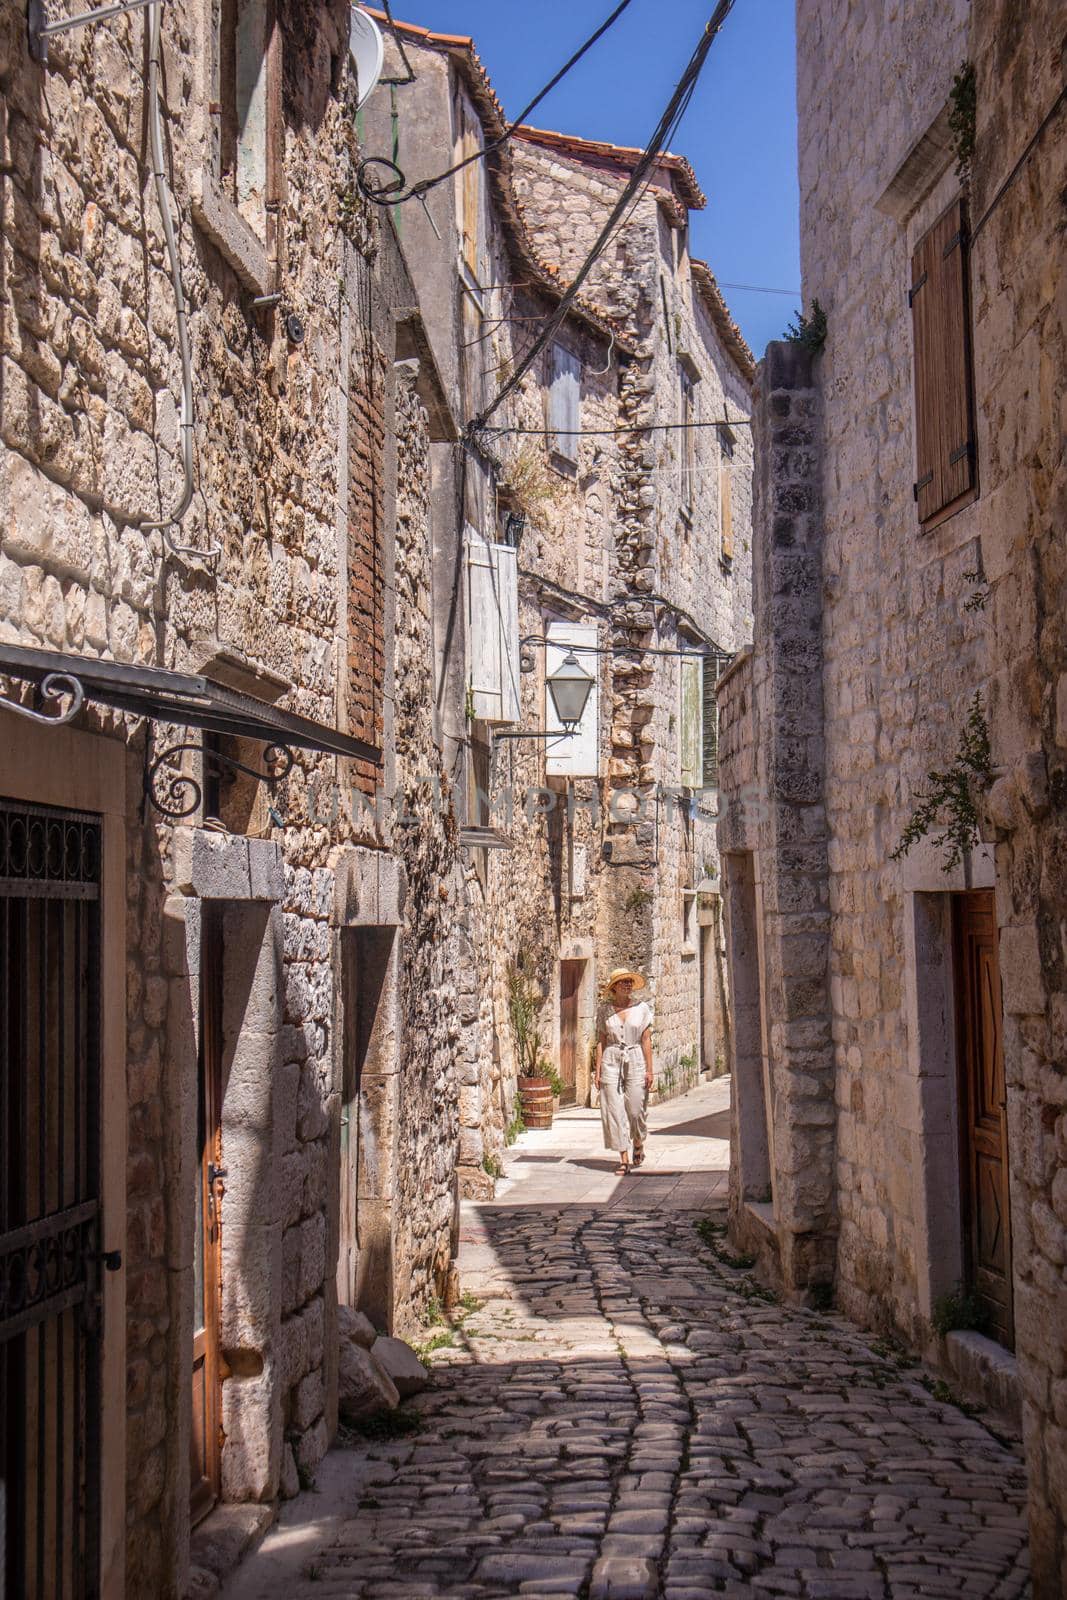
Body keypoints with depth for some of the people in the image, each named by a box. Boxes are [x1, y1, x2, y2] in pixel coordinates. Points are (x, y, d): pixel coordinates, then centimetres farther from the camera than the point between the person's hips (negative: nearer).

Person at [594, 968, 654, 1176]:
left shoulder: (642, 1008, 3)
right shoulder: (606, 1011, 5)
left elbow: (646, 1040, 1)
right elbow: (601, 1042, 6)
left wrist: (649, 1069, -3)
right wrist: (598, 1070, 1)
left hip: (635, 1062, -1)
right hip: (611, 1062, 1)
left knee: (636, 1110, -1)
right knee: (615, 1111, -3)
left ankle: (638, 1144, 30)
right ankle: (624, 1159, 2)